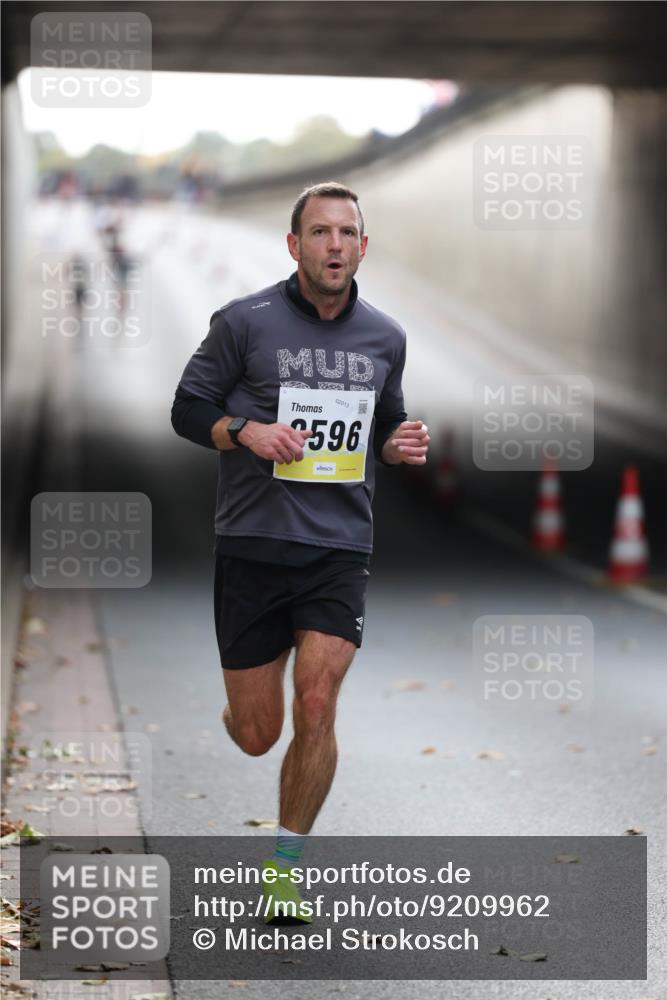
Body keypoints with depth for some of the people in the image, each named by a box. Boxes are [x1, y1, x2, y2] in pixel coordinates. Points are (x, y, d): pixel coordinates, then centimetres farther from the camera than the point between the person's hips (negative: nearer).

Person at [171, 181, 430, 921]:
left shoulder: (385, 338, 8)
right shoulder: (244, 323, -4)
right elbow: (187, 409, 2)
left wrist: (399, 445, -1)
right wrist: (246, 431, -17)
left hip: (339, 549, 2)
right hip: (251, 546, -2)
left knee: (316, 708, -13)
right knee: (257, 734, 3)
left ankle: (285, 867, 4)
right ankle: (238, 705, 43)